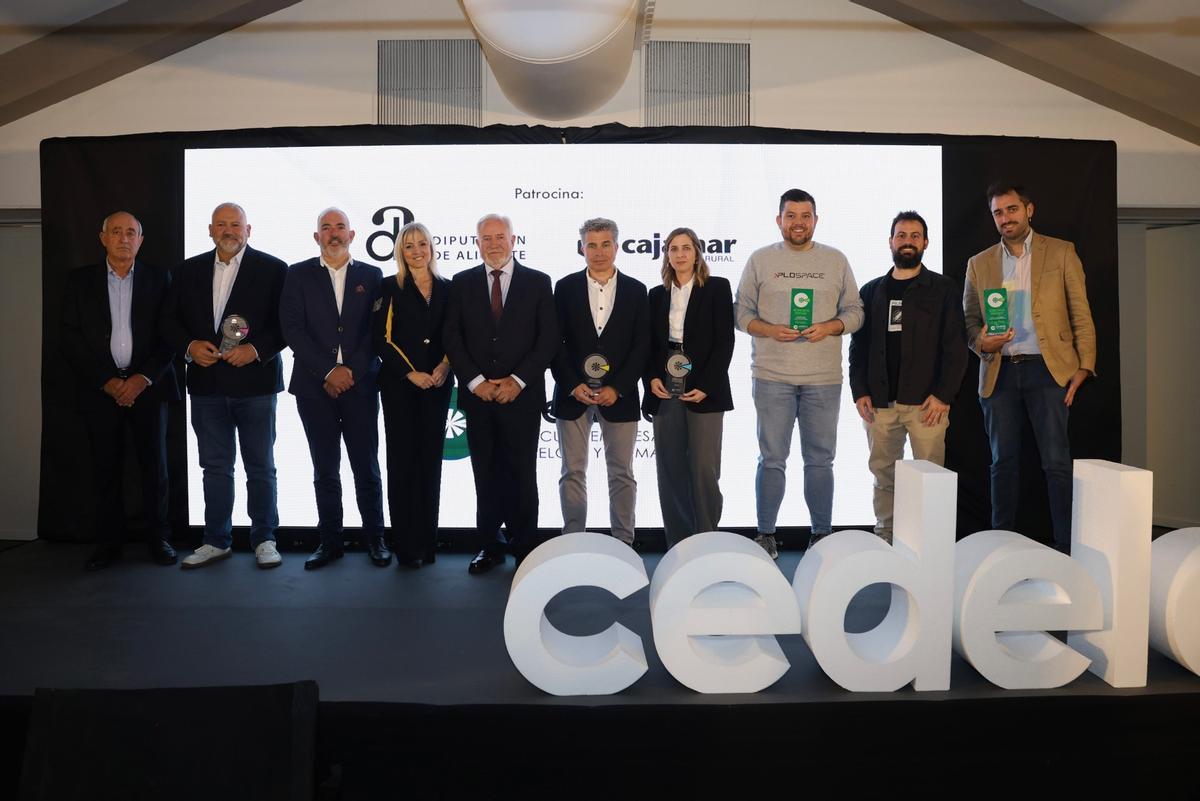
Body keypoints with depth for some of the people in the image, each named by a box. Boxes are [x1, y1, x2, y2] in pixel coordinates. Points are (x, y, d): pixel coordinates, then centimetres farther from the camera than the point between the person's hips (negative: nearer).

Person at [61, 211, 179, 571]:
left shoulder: (159, 279, 6)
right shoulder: (80, 281, 7)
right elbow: (71, 339, 3)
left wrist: (143, 378, -10)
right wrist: (107, 382, -7)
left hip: (147, 386, -1)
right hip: (101, 388, 1)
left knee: (154, 465, 1)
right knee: (106, 469, 4)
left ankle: (158, 537, 13)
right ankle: (109, 541, 15)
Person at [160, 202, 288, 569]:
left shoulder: (272, 269, -2)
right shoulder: (189, 271, 11)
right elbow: (169, 320, 10)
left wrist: (257, 349, -18)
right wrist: (190, 346, -8)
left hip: (254, 381, -4)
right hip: (207, 383, 4)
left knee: (260, 466, 5)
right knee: (215, 467, 12)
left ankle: (264, 540, 16)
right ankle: (216, 541, 22)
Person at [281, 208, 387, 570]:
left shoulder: (371, 276, 8)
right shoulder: (299, 275, 7)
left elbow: (377, 330, 2)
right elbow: (292, 328, -2)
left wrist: (351, 370, -8)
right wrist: (328, 371, -9)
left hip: (360, 384, 0)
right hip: (315, 386, 1)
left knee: (366, 467, 3)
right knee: (325, 469, 7)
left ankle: (375, 538, 15)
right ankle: (330, 540, 17)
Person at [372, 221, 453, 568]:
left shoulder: (447, 288, 9)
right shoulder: (391, 287, 1)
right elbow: (382, 338, -4)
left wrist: (445, 365, -8)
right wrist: (411, 373, -12)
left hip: (437, 385, 3)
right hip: (399, 386, -3)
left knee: (431, 460, 6)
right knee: (402, 460, -1)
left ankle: (427, 542, 14)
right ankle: (406, 545, 6)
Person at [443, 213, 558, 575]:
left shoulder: (538, 282, 3)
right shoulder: (462, 283, 8)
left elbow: (548, 339, -2)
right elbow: (452, 337, 4)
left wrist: (517, 381, -10)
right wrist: (475, 381, -7)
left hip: (522, 395, -1)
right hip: (478, 395, 2)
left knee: (522, 474, 4)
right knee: (486, 475, 7)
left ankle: (525, 548, 16)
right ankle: (490, 545, 18)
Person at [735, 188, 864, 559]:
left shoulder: (836, 261, 9)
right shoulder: (760, 260, 5)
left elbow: (854, 311, 9)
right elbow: (742, 311, 4)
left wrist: (829, 327, -11)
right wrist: (769, 330, -14)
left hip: (824, 378, 1)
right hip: (772, 376, -1)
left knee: (820, 460, 8)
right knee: (772, 459, 4)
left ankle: (821, 534, 19)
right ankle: (765, 535, 14)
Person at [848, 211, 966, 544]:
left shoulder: (943, 289, 6)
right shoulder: (871, 291, 14)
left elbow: (954, 346, 0)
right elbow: (858, 345, 12)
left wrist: (943, 395, -9)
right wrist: (859, 392, 1)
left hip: (926, 402, -3)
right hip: (879, 402, 3)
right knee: (883, 474, 6)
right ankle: (884, 539, 14)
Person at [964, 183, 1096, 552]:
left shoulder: (1061, 253, 6)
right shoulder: (979, 263, 12)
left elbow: (1081, 314, 4)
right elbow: (969, 319, 12)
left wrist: (1083, 366, -5)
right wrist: (982, 342, -10)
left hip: (1047, 369, -2)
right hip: (999, 373, 2)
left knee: (1057, 462, -3)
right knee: (1003, 463, 7)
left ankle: (1066, 546, 5)